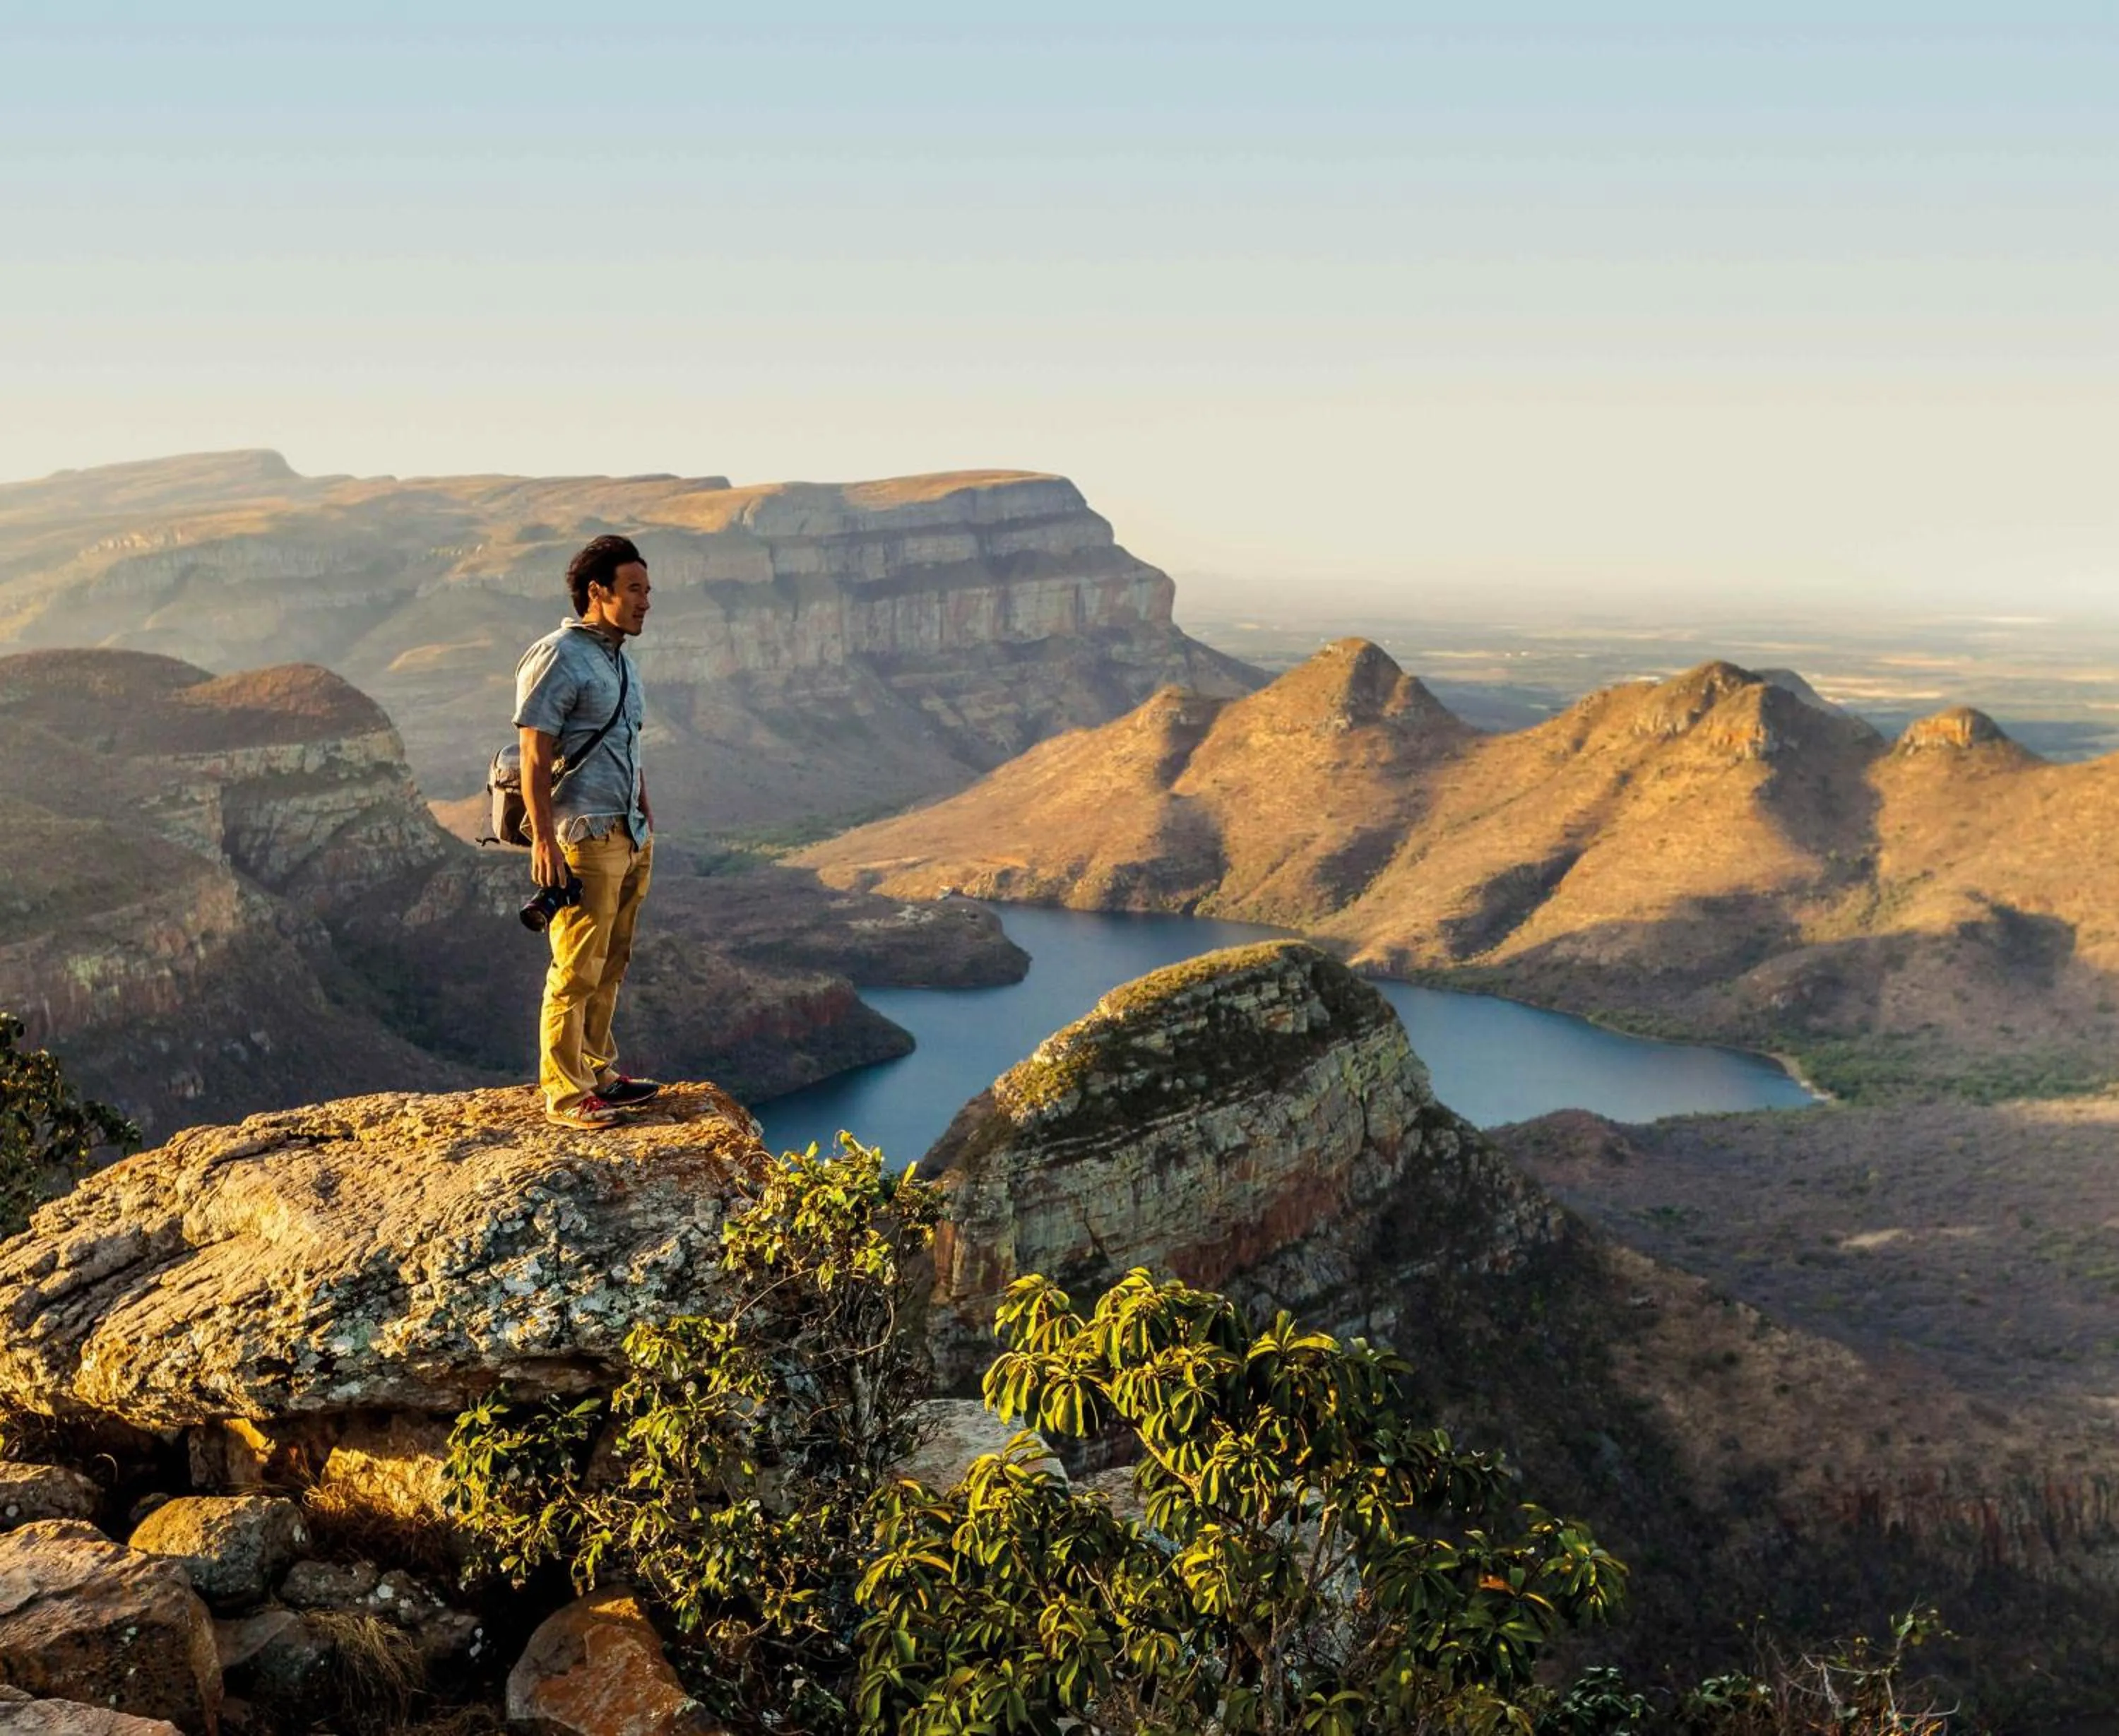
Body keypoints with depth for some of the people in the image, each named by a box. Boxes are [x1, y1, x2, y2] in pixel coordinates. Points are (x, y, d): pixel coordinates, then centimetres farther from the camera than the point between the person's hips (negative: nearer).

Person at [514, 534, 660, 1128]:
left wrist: (647, 826, 20)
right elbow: (534, 758, -15)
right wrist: (543, 841, -20)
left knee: (610, 966, 13)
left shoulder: (620, 660, 16)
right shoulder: (558, 658, -12)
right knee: (576, 971, -4)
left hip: (628, 837, 9)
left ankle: (597, 1073, 24)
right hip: (584, 839, -9)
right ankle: (564, 1094, 3)